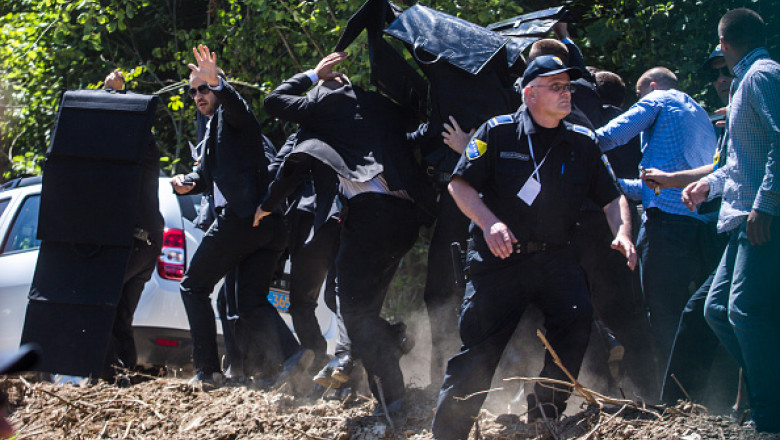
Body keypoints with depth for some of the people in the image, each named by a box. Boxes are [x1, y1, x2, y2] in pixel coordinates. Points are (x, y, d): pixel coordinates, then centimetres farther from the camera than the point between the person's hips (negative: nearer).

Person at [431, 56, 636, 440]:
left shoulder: (583, 142, 9)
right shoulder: (497, 133, -1)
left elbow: (612, 196, 12)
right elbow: (459, 184, -4)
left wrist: (622, 232, -8)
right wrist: (489, 223, -20)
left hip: (554, 258, 3)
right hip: (498, 258, -2)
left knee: (576, 317, -24)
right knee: (478, 350, -5)